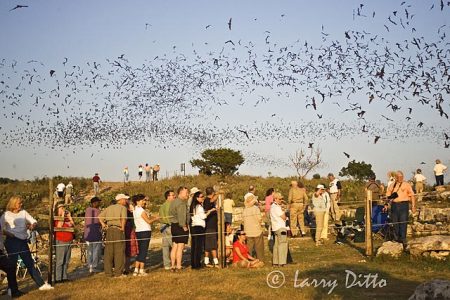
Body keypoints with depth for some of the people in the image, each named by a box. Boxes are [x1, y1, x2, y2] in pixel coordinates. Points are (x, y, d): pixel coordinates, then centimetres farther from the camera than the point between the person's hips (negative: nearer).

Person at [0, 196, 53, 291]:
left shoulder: (23, 212, 10)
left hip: (23, 241, 4)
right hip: (12, 241, -4)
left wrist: (33, 225, -10)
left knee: (30, 263, 8)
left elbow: (34, 221, 11)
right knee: (12, 265, 0)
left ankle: (41, 284, 8)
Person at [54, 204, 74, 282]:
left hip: (69, 242, 6)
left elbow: (73, 226, 11)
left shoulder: (67, 218, 17)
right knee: (59, 261, -7)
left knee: (66, 261, 7)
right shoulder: (56, 218, -1)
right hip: (60, 242, -6)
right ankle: (58, 278, -6)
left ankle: (64, 277, 12)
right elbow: (59, 226, -17)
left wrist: (69, 217, 6)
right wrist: (62, 216, -11)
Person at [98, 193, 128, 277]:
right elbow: (123, 218, -20)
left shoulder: (109, 207, 17)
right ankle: (118, 273, 2)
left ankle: (108, 272, 13)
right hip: (118, 230, -6)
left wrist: (103, 224, 10)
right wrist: (123, 228, -11)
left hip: (109, 230, 6)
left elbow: (100, 216, 14)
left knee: (108, 252, 9)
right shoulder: (123, 208, -2)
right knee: (119, 252, 0)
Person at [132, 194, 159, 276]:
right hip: (145, 232, -8)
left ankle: (136, 270, 11)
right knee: (144, 251, -3)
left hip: (138, 232, 8)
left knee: (140, 251, 13)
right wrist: (155, 219, 6)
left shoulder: (135, 209, 12)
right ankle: (141, 271, -2)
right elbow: (148, 221, -10)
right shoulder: (141, 210, -14)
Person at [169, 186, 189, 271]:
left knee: (174, 247, 12)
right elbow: (181, 216, -22)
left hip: (173, 225, 9)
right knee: (180, 247, -5)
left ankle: (172, 265, 15)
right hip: (181, 226, -9)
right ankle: (178, 266, -3)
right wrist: (184, 226, -16)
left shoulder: (173, 202, 16)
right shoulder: (181, 203, -15)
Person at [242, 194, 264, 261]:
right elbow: (259, 219, -13)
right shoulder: (256, 208, -10)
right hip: (257, 231, -3)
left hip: (248, 232, 3)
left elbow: (243, 220, 4)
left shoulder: (244, 210, 1)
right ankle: (260, 261, 12)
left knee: (249, 248, 9)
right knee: (259, 248, 8)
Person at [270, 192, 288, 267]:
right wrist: (283, 213, 4)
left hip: (276, 228, 10)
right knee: (282, 244, -10)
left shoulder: (273, 206, 16)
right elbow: (283, 217, -14)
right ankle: (281, 262, -11)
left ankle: (275, 261, 17)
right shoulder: (276, 207, -16)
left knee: (277, 245, 13)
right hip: (281, 227, -10)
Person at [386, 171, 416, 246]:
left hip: (403, 204, -3)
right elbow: (387, 195, 20)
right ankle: (397, 238, 17)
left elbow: (412, 196, 2)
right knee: (395, 223, 6)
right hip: (394, 205, 4)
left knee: (403, 222, -8)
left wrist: (413, 206, -4)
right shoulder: (392, 186, 14)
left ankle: (403, 239, -5)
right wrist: (391, 196, -2)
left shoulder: (406, 184, 5)